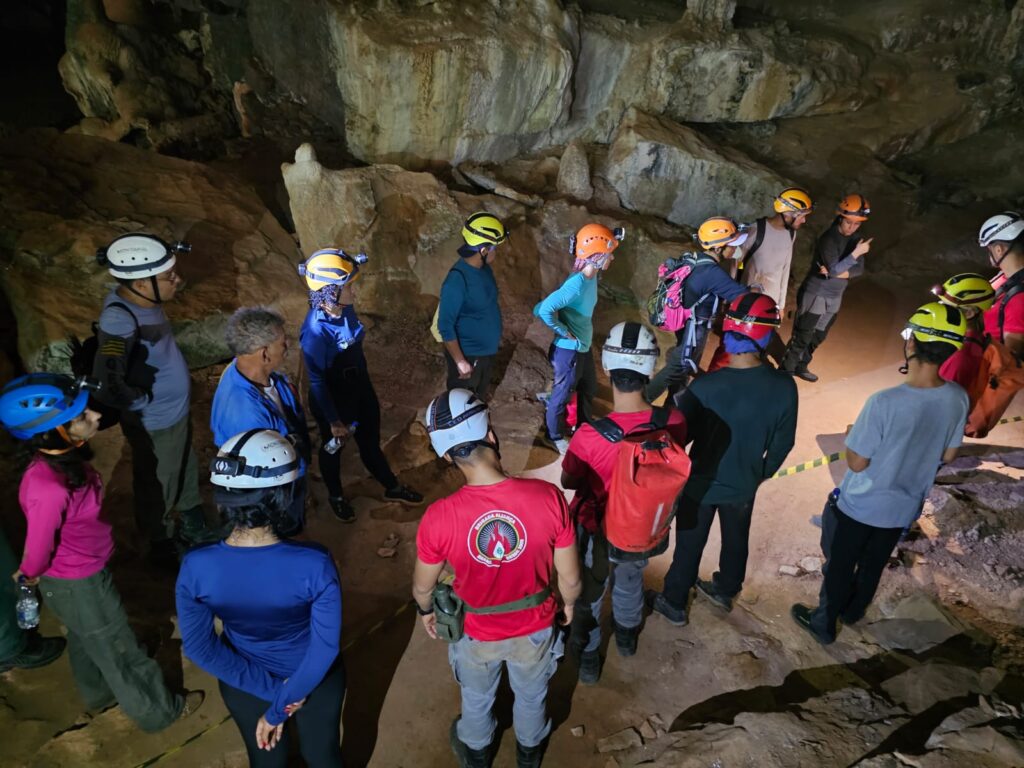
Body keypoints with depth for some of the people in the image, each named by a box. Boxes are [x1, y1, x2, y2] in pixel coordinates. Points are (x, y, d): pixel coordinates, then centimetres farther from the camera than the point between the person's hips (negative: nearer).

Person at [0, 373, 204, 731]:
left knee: (87, 640, 32)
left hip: (85, 572, 7)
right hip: (79, 586, -7)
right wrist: (30, 575, -1)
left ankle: (99, 694, 59)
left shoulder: (60, 455, -15)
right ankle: (157, 710, 40)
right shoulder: (48, 489, -41)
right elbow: (38, 552, -23)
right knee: (120, 651, 16)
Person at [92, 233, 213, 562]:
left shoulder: (140, 300, -8)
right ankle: (163, 546, 46)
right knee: (158, 489, 19)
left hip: (176, 413, 8)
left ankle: (195, 530, 55)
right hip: (156, 425, -8)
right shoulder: (120, 321, -34)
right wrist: (145, 401, -24)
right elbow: (107, 386, -39)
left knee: (187, 475, 29)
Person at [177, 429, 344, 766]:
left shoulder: (195, 567, -28)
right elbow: (326, 647, -26)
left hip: (244, 684, 2)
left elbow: (198, 646, -15)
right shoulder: (314, 563, -35)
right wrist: (279, 708, -12)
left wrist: (270, 690, -10)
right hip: (314, 679, -2)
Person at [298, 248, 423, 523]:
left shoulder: (346, 309, -11)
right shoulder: (315, 330, -31)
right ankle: (335, 496, 47)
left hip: (360, 388, 6)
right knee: (333, 447, 20)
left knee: (371, 441, 23)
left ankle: (392, 488, 45)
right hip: (334, 398, -6)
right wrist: (333, 421, -15)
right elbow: (317, 381, -22)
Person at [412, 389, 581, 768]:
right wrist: (568, 602, 7)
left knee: (476, 698, 33)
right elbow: (570, 578, -16)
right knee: (531, 695, 33)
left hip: (477, 632, 0)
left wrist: (425, 610, 12)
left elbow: (422, 586, -12)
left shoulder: (439, 517, -32)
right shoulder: (548, 497, -31)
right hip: (535, 627, 1)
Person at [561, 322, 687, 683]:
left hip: (599, 534, -3)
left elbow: (569, 482, -16)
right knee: (631, 581, 35)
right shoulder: (673, 423, -26)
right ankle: (627, 637, 63)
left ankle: (588, 658, 51)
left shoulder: (589, 436, -36)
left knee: (589, 595, 27)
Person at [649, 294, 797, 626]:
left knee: (689, 545, 18)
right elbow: (783, 442, -5)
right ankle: (725, 590, 52)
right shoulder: (784, 387, -18)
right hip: (744, 485, 3)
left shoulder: (705, 387, -29)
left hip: (701, 484, -3)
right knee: (736, 540, 28)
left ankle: (674, 603, 37)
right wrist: (762, 474, 13)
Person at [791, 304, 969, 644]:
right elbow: (948, 455, 1)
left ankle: (824, 623, 37)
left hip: (860, 506, -5)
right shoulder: (958, 399, -14)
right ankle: (853, 611, 50)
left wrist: (852, 435, -3)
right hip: (904, 507, 5)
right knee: (874, 565, 27)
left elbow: (857, 463, -22)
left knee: (839, 566, 17)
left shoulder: (885, 402, -33)